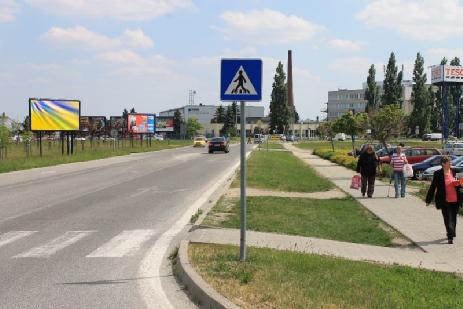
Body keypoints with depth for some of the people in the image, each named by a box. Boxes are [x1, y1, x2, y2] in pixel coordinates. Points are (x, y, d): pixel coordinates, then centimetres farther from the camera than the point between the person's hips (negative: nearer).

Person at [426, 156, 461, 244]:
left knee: (453, 218, 16)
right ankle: (450, 236, -5)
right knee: (448, 219, -5)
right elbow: (432, 187, -5)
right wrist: (428, 200, -2)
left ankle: (452, 233, 35)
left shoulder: (453, 171, 3)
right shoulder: (438, 174, -9)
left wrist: (458, 183, -9)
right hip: (445, 201, -4)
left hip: (455, 200, 4)